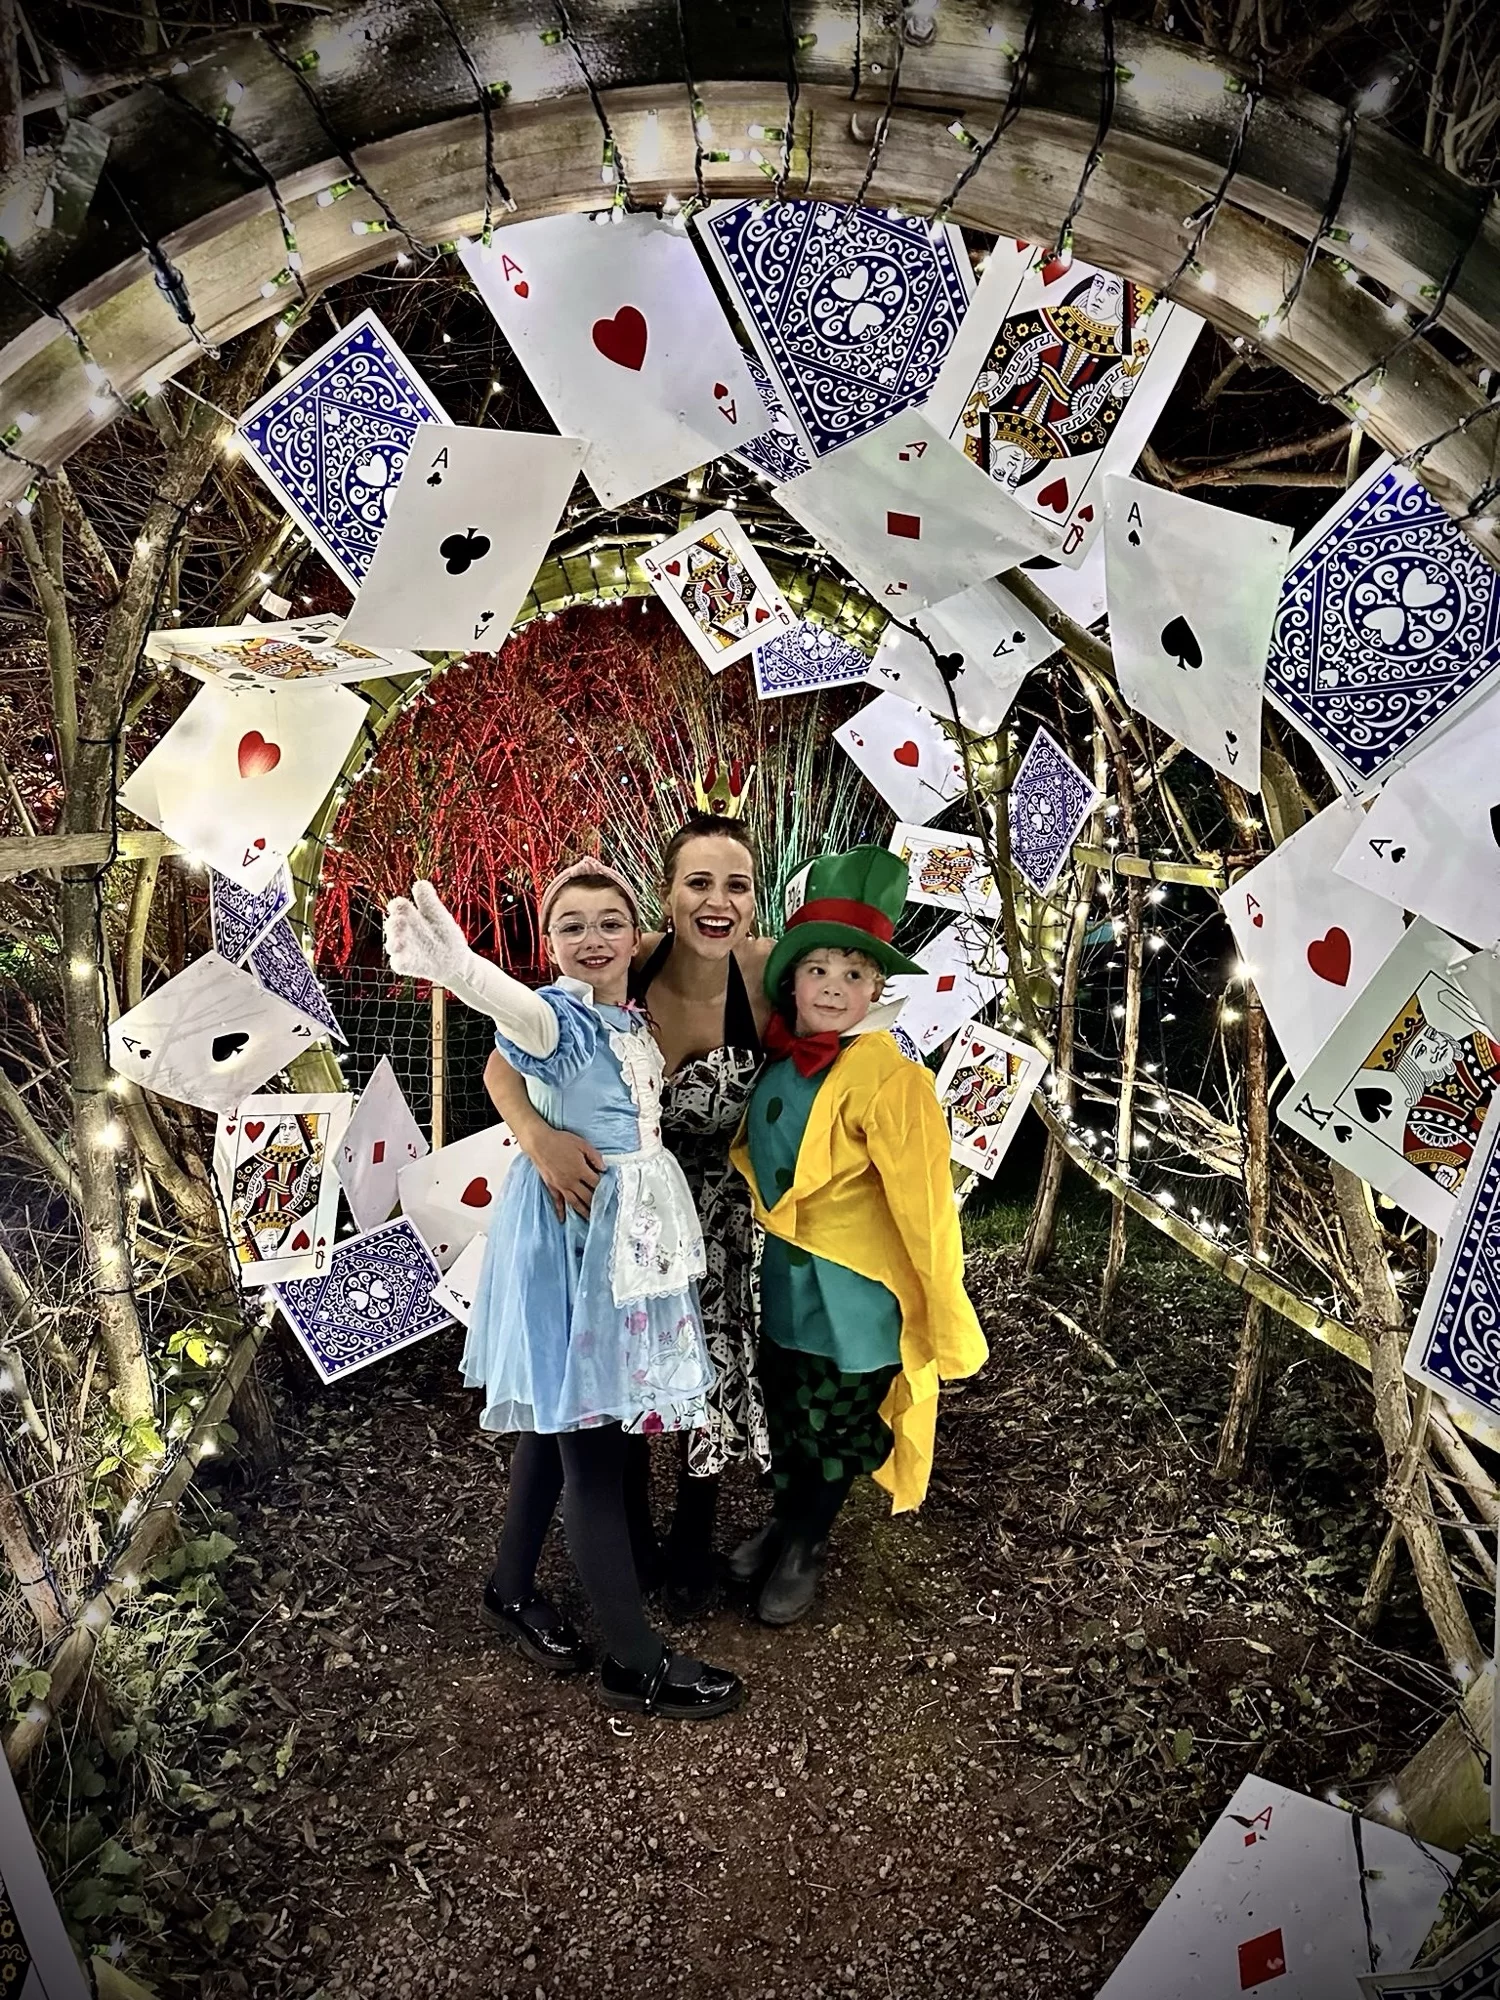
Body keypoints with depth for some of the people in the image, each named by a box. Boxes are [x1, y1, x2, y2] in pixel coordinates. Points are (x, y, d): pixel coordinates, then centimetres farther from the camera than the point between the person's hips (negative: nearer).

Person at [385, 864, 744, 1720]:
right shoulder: (565, 1015, -18)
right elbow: (525, 1014, -45)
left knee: (563, 1415, 19)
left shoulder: (632, 1019, 6)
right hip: (571, 1238, -9)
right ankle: (635, 1663, 9)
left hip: (632, 1232, 9)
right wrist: (457, 967, -66)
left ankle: (514, 1588, 37)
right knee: (589, 1439, -1)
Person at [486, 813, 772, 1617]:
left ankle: (692, 1546, 39)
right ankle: (631, 1539, 42)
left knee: (709, 1376, 9)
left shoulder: (766, 972, -21)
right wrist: (539, 1136, -40)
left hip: (710, 1214, 0)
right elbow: (504, 1065, -24)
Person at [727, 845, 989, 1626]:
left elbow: (923, 1203, -22)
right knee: (785, 1415, 23)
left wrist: (947, 1319, -18)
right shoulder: (782, 1059, -2)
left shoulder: (887, 1078, -24)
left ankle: (803, 1549, 38)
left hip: (852, 1291, -6)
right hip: (784, 1276, 6)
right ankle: (785, 1524, 48)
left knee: (833, 1429, 14)